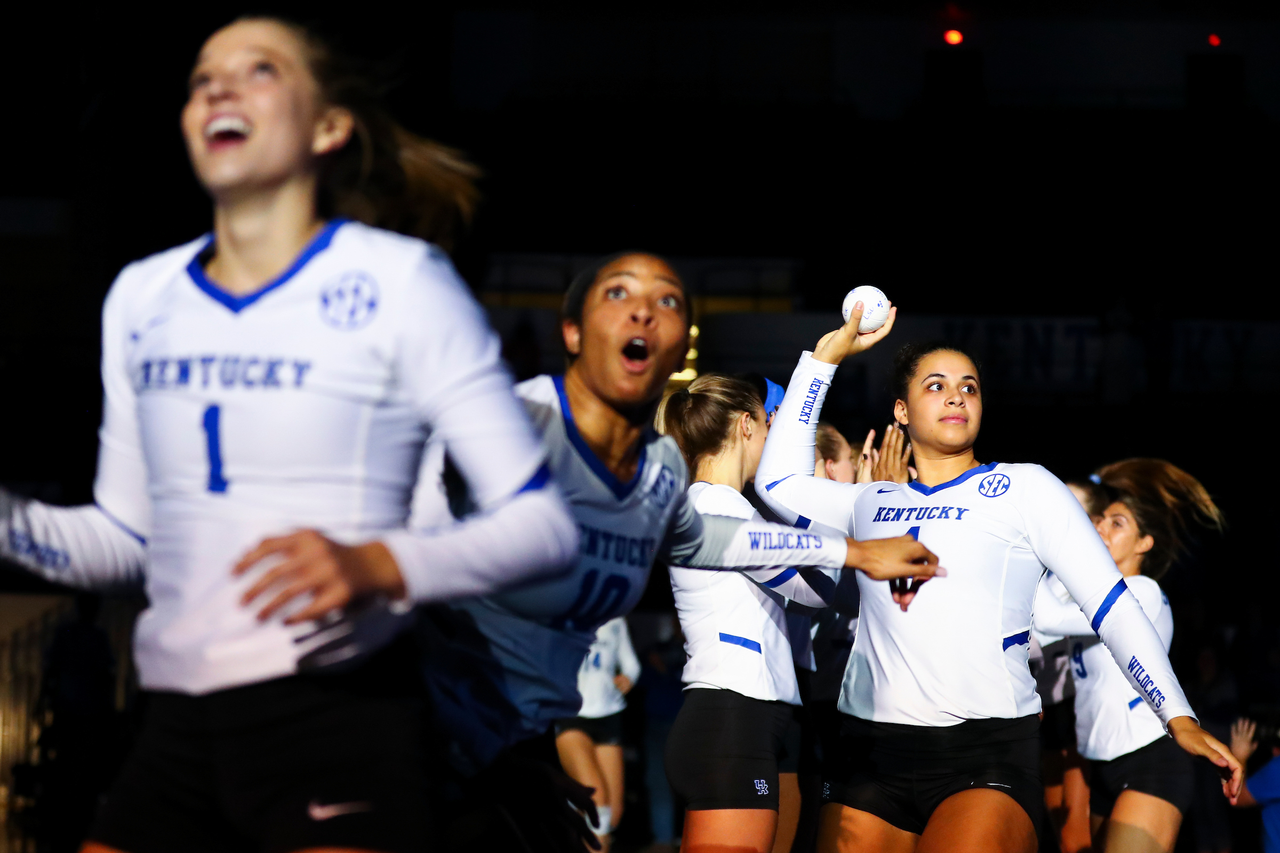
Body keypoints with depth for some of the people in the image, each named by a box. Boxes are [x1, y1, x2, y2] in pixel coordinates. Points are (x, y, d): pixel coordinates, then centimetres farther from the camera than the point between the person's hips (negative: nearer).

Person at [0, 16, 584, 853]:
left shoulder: (398, 281, -4)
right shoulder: (141, 297, 13)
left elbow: (543, 523, -7)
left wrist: (379, 567, -23)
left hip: (337, 720, -5)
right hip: (180, 730, 5)